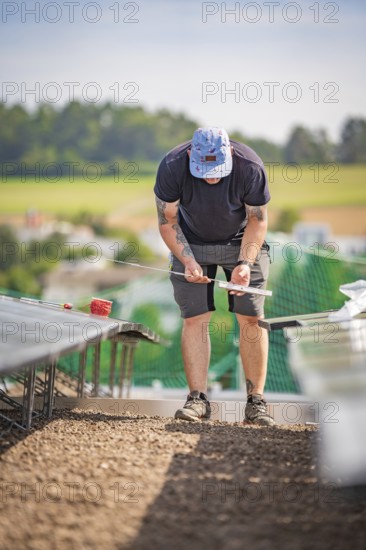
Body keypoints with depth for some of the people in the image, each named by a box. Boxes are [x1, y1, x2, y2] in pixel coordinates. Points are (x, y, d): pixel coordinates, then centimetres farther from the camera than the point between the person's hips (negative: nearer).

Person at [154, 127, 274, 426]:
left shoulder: (250, 167, -29)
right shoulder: (172, 167, -27)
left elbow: (257, 220, -13)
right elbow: (167, 221, -13)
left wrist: (246, 263, -25)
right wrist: (188, 261, -25)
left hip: (242, 243, 0)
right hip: (192, 245, 1)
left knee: (251, 319, -8)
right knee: (194, 319, -9)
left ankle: (256, 401, -1)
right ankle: (198, 398, -4)